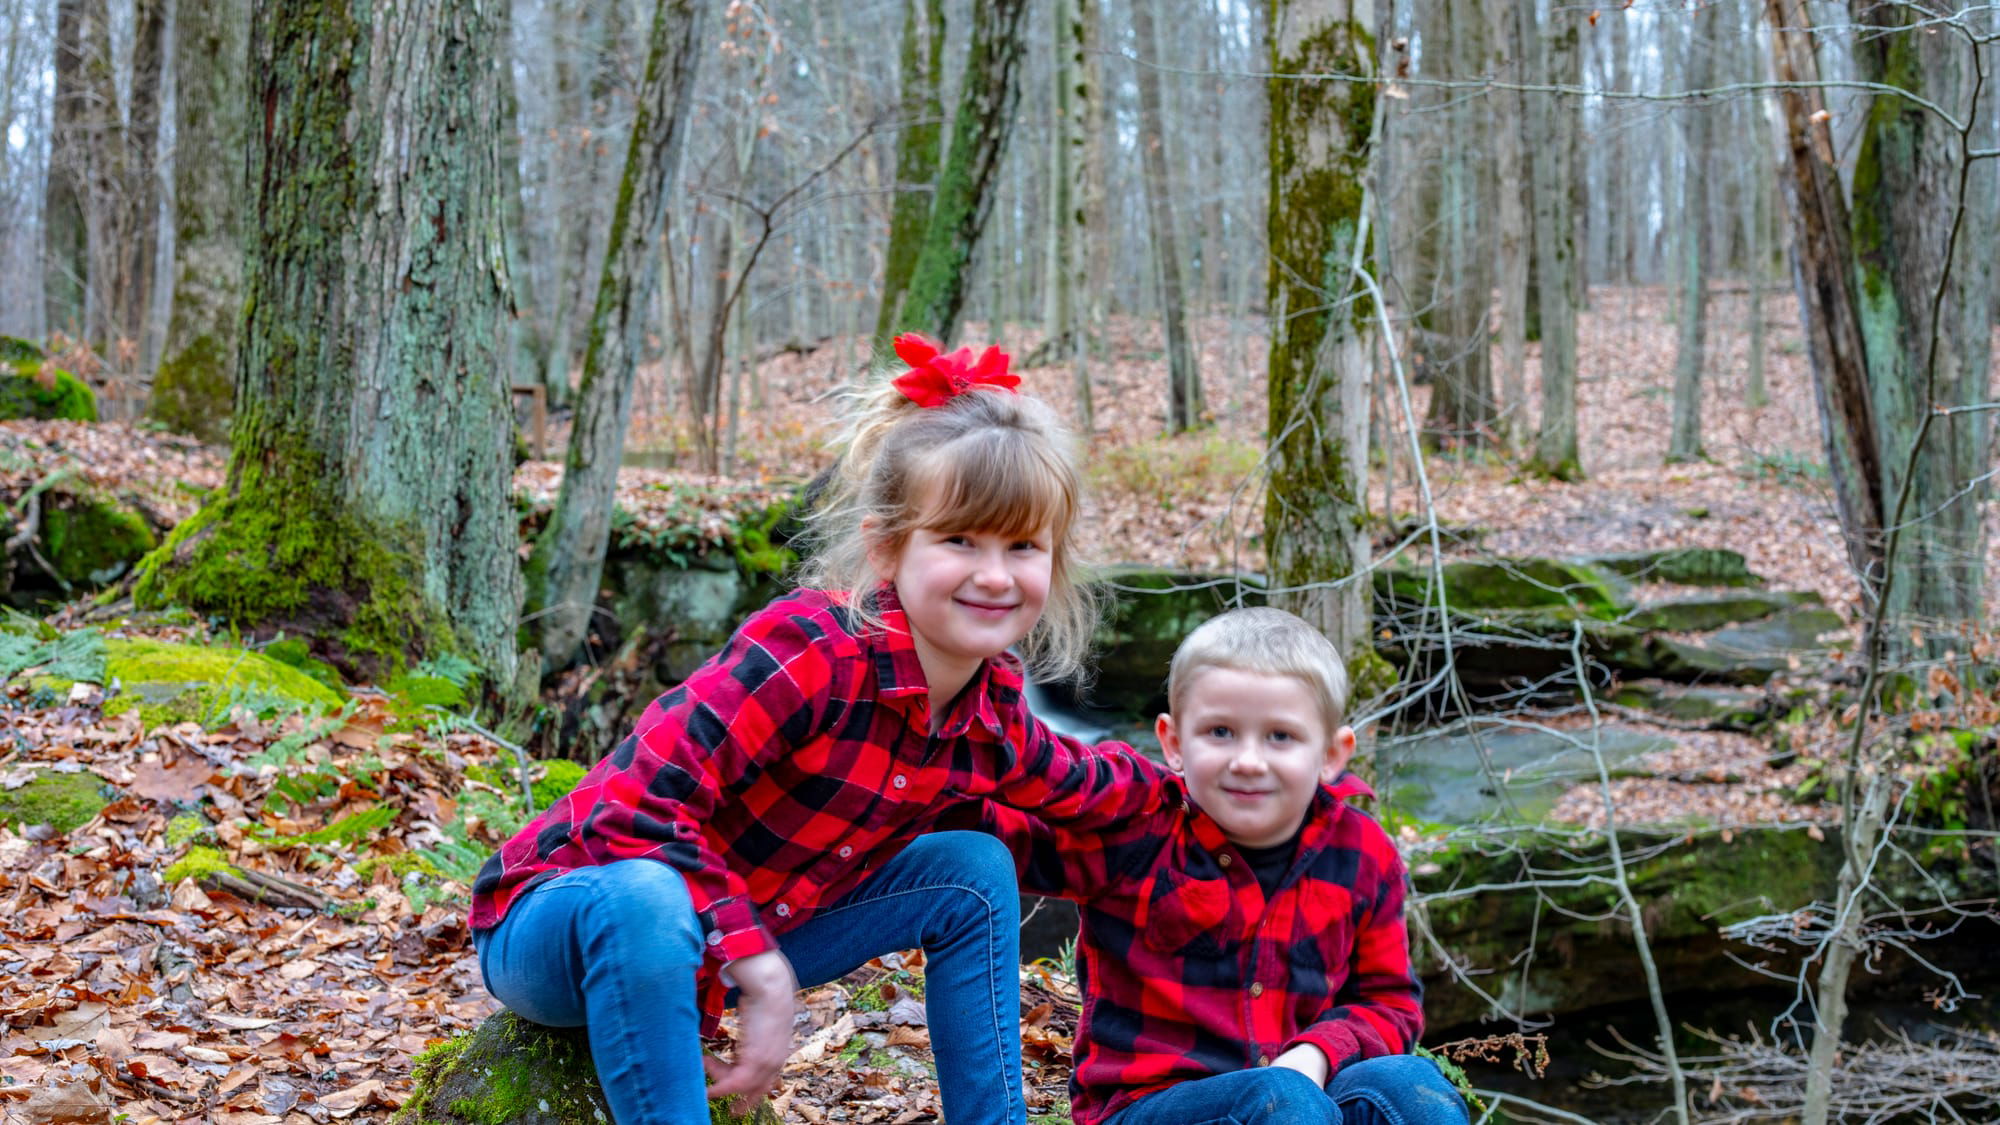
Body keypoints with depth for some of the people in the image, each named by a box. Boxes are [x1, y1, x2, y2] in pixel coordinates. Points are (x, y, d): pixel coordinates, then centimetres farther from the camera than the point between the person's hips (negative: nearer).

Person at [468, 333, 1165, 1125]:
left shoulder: (993, 713, -6)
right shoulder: (812, 646, -31)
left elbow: (1076, 786, 19)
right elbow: (636, 805, -35)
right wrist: (759, 969, -33)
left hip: (747, 931, 7)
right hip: (554, 914, -7)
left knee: (973, 871, 1)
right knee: (642, 897, -42)